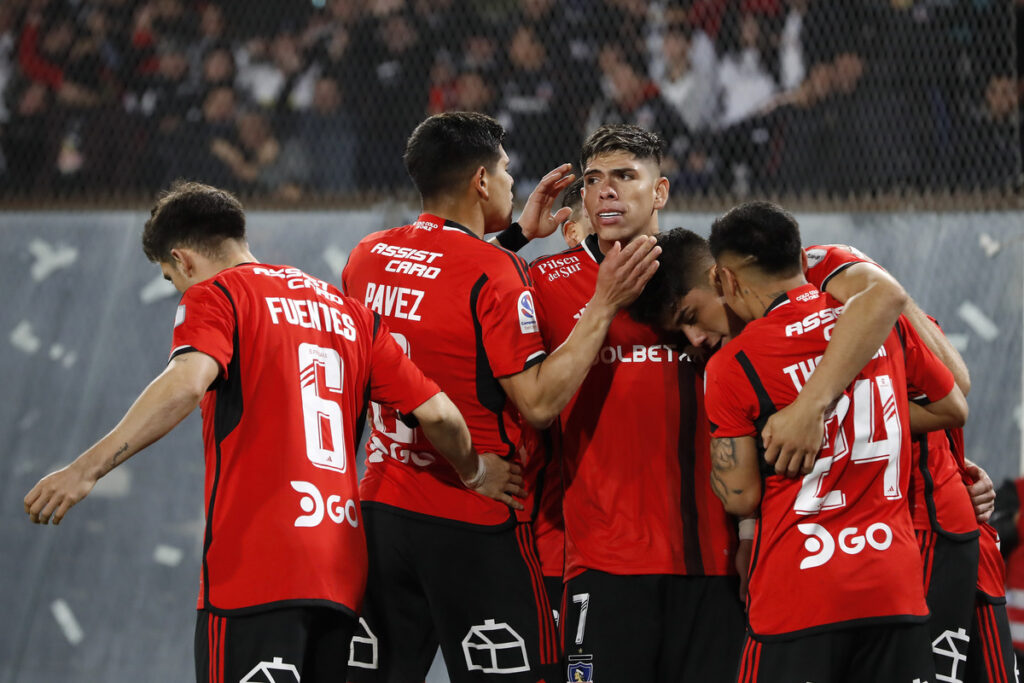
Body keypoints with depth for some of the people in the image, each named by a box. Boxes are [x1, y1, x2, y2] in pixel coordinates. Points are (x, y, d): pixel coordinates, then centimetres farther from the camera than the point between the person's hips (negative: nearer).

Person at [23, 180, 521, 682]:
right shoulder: (345, 309, 19)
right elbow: (438, 414, 15)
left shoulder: (215, 295, 1)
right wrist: (475, 472, 35)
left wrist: (86, 469, -25)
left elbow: (187, 382, -20)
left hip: (253, 569, -7)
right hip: (341, 572, 7)